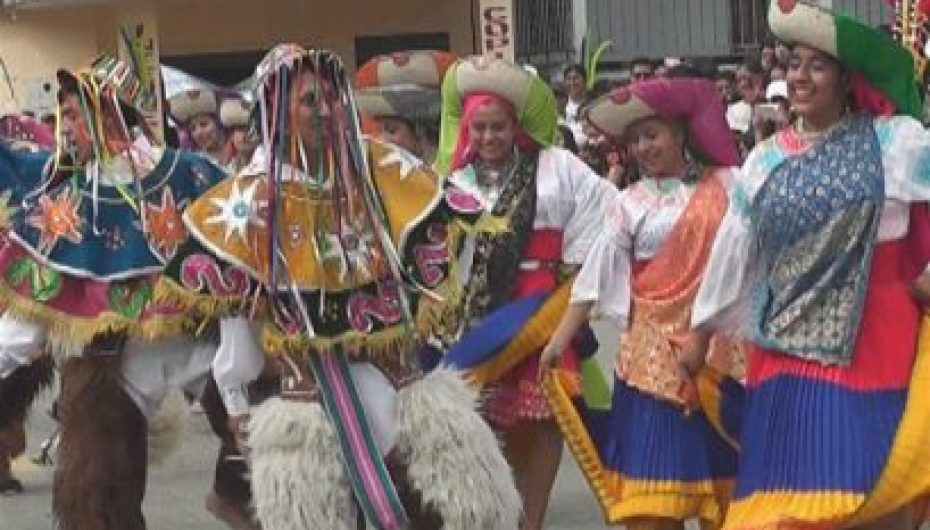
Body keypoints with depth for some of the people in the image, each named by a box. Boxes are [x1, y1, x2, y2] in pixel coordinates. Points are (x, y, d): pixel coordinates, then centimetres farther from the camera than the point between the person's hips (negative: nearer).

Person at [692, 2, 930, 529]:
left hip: (870, 338, -4)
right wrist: (701, 336, 20)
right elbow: (733, 250, 16)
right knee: (791, 481, 4)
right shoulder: (767, 159, 10)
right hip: (788, 343, 4)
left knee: (874, 484, -4)